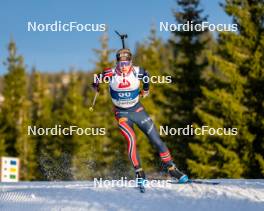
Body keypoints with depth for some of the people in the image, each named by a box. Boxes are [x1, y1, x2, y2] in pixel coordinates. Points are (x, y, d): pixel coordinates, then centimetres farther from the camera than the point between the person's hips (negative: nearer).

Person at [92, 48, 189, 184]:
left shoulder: (137, 72, -15)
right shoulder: (111, 74, -18)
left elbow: (146, 75, 10)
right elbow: (97, 78, 4)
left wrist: (146, 90, 19)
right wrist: (96, 86, -8)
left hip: (137, 110, 2)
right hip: (122, 113, -2)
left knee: (155, 139, -1)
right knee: (131, 139, -25)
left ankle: (171, 168, 10)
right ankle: (139, 172, -16)